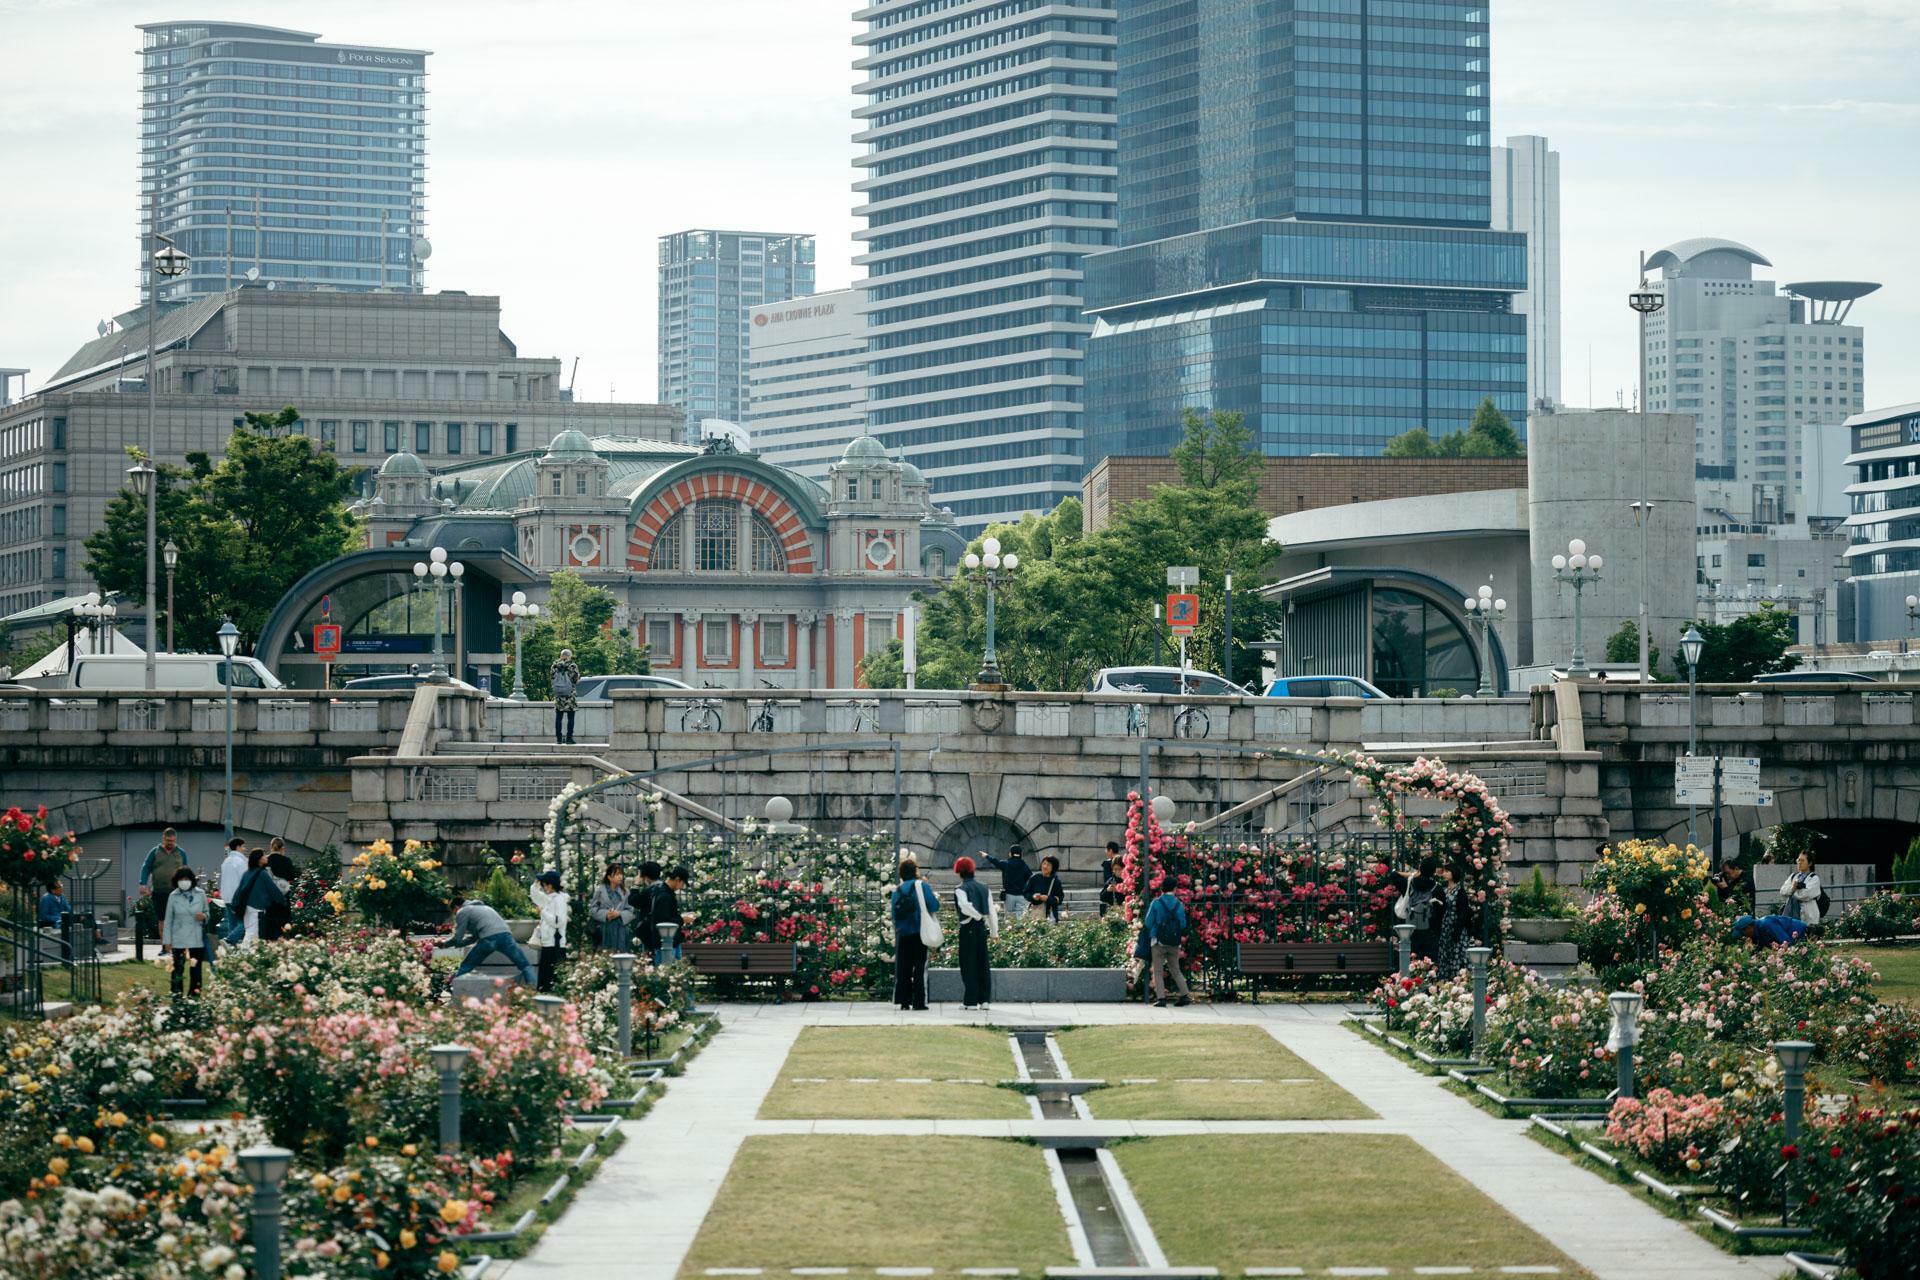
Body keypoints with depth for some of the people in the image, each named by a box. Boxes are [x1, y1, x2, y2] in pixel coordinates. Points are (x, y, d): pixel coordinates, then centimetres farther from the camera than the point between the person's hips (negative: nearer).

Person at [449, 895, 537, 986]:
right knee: (525, 966, 3)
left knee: (465, 968, 14)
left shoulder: (462, 912, 17)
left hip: (488, 940, -5)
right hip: (505, 935, 5)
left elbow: (457, 939, 13)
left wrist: (445, 943, 33)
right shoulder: (483, 907, 39)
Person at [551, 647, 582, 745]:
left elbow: (551, 679, 7)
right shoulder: (573, 666, -9)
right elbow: (576, 679, -6)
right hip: (570, 696, -3)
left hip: (558, 696, 3)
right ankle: (569, 737, -2)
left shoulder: (555, 666, 0)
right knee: (570, 718, 1)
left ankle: (559, 738, 8)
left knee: (558, 718, 9)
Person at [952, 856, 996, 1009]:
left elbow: (965, 906, -25)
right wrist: (994, 930, 15)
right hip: (982, 928, 5)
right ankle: (984, 1000, 11)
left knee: (969, 964, 0)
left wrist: (978, 916, -9)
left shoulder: (960, 889, -8)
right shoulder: (984, 888, 11)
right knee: (983, 964, 11)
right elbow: (991, 911, 11)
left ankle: (971, 1001, -1)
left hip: (968, 928, -5)